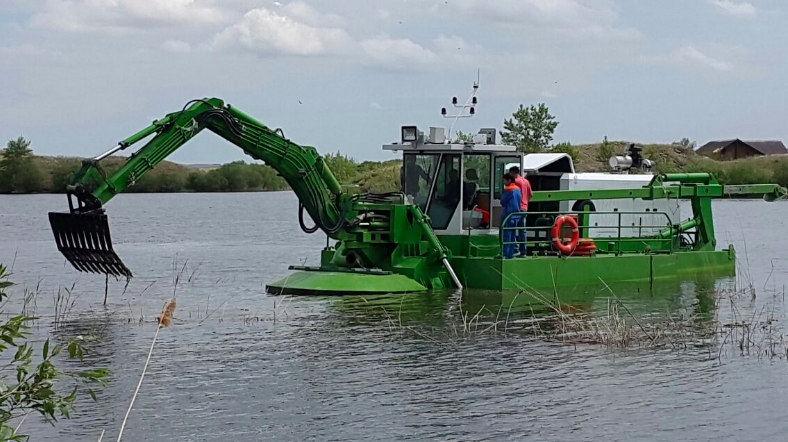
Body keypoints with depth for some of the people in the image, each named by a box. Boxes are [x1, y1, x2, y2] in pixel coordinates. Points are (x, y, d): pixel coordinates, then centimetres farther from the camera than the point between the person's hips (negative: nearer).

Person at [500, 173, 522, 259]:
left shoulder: (508, 190, -12)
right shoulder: (517, 189, 12)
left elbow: (502, 201, -7)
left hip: (508, 215, -8)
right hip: (517, 214, 8)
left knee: (506, 235, -7)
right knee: (513, 235, 11)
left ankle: (505, 254, -10)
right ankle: (511, 253, 12)